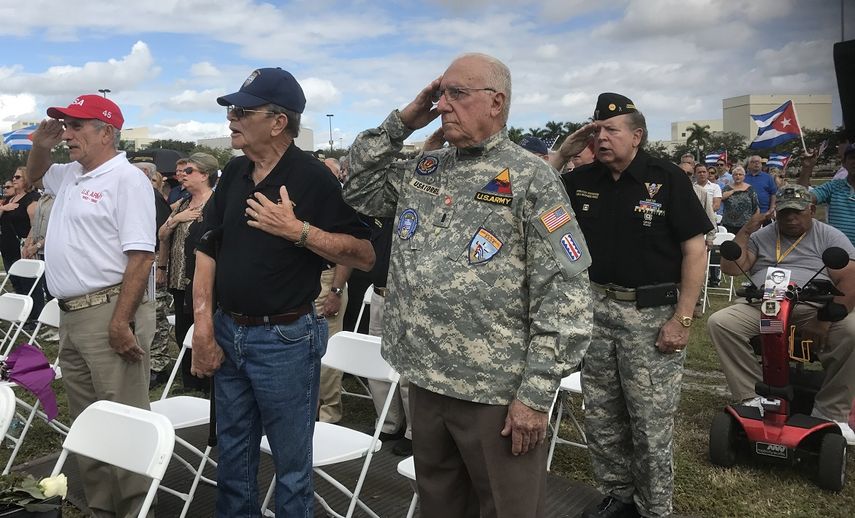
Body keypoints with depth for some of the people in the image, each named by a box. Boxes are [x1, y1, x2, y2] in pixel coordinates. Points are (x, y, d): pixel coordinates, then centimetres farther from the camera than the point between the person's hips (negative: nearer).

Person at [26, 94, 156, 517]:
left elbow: (141, 255, -19)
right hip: (71, 315, 10)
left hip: (109, 312, -10)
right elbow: (34, 174, 40)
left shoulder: (126, 180, -11)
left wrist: (121, 322, -24)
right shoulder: (70, 175, 17)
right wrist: (41, 144, 17)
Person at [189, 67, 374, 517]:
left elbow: (365, 255, -15)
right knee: (232, 457, 19)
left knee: (291, 463, 8)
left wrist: (299, 231, -24)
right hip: (228, 333, 6)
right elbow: (208, 251, 8)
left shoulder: (313, 178, -13)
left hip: (284, 339, -6)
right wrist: (204, 328, 0)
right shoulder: (234, 174, 6)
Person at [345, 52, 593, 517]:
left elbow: (565, 294, -13)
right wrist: (401, 122, 6)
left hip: (498, 394, -6)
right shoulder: (422, 170, 10)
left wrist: (536, 394, -16)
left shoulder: (530, 178, -10)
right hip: (425, 383, 6)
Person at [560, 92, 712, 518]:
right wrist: (564, 151, -1)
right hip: (596, 307, 5)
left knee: (651, 423, 3)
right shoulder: (582, 180, 6)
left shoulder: (667, 179, -8)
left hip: (652, 313, -5)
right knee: (600, 416, 14)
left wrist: (682, 319, -15)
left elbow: (695, 250, -9)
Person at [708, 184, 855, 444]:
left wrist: (825, 319, -20)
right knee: (719, 321, -24)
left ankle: (831, 413, -19)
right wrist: (746, 230, 2)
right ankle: (752, 398, -24)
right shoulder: (761, 236, 17)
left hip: (814, 310, -2)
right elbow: (730, 268, 7)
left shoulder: (829, 237, 7)